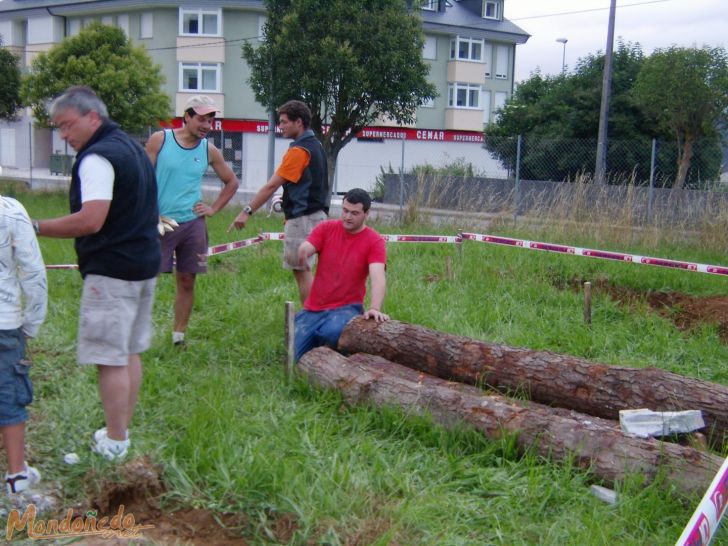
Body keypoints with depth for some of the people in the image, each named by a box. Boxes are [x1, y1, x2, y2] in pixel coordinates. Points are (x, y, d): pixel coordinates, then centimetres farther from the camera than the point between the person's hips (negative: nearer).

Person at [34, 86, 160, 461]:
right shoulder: (133, 147, 15)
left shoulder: (98, 158, -16)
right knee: (129, 353, 15)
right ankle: (122, 432, 25)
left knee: (110, 359, -4)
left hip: (111, 271, -10)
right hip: (145, 264, 10)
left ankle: (115, 445, 3)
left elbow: (90, 220, -25)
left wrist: (36, 228, -19)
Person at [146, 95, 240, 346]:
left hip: (192, 223, 3)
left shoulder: (209, 151, 6)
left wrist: (213, 209, 9)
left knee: (187, 281, 6)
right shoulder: (159, 140, -2)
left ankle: (178, 335, 17)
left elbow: (232, 182, 19)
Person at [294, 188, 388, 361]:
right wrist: (303, 253, -33)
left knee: (333, 332, -37)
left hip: (346, 307, -3)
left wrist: (374, 308, -37)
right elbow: (303, 250, -9)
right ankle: (318, 338, 22)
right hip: (313, 309, 3)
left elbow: (378, 277, -21)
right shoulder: (326, 228, 3)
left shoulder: (375, 241, -7)